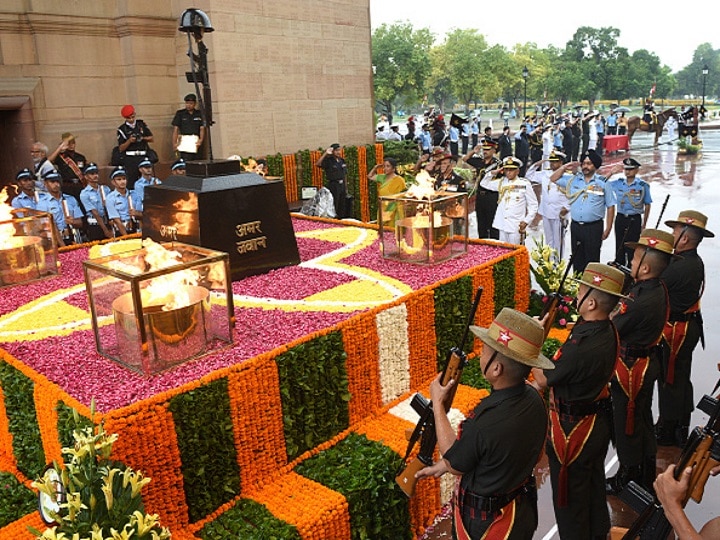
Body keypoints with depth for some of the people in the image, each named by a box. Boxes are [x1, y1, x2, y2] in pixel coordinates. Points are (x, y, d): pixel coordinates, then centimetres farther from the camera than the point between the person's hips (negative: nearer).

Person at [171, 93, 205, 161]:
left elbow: (202, 128, 8)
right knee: (186, 162, -15)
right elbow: (175, 129, 2)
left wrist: (201, 140, -9)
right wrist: (174, 143, -6)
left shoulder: (199, 114, 11)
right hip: (184, 140, -3)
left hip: (195, 141, 3)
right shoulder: (180, 113, 4)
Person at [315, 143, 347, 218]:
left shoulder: (342, 161, 10)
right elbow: (317, 164, -26)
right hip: (333, 185, -6)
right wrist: (326, 153, -27)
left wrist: (345, 187, 14)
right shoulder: (328, 161, -8)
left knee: (342, 206, 12)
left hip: (342, 185, 6)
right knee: (333, 207, -5)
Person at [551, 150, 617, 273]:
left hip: (594, 227, -4)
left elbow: (610, 207, 0)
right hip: (575, 226, 4)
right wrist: (564, 167, 1)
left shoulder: (602, 183, -2)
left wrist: (608, 229, -4)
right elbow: (553, 179, 15)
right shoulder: (573, 180, 8)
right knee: (577, 259, 11)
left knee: (592, 259, 0)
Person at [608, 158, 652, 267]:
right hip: (620, 218, 3)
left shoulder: (643, 185, -4)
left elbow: (647, 205, 0)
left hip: (634, 220, -3)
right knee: (619, 247, 11)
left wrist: (644, 224, -1)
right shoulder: (618, 183, 4)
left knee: (632, 248, 0)